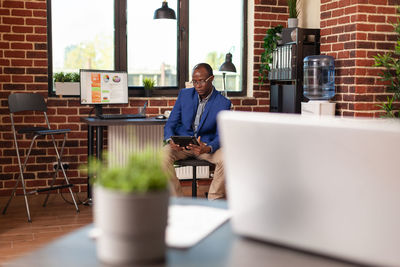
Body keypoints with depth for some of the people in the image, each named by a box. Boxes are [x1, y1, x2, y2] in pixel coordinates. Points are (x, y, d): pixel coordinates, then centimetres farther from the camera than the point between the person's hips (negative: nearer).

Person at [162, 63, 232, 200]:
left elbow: (220, 136, -9)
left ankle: (214, 202, -14)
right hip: (180, 144, 2)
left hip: (206, 144, -1)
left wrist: (207, 148, -32)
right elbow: (170, 124, 2)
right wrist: (170, 140, -22)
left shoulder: (223, 103, -5)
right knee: (163, 156, -30)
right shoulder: (184, 94, 2)